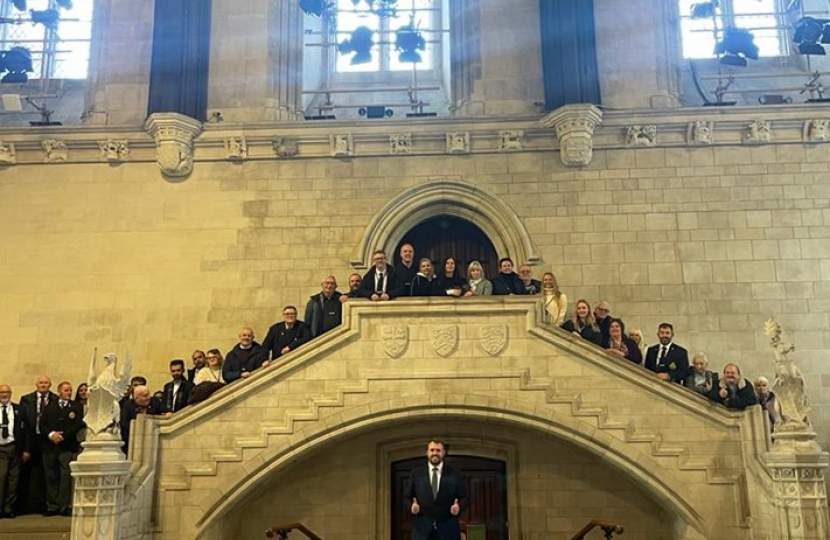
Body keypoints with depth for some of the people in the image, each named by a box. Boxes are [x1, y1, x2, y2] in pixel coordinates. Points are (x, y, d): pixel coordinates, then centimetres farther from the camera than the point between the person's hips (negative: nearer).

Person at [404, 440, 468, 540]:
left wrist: (459, 507, -14)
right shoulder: (416, 473, 9)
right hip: (422, 529, 0)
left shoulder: (454, 474, 7)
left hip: (448, 529, 0)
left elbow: (464, 497, 6)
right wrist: (411, 505, -11)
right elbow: (407, 497, 10)